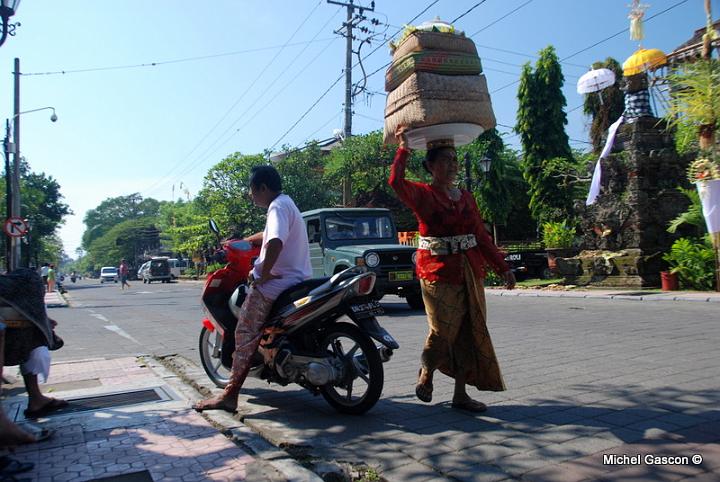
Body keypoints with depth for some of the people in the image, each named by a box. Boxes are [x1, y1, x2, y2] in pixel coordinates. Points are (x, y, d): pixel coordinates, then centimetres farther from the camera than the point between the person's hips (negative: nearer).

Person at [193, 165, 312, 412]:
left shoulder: (278, 206, -12)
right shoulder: (286, 203, 20)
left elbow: (275, 242, -31)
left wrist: (264, 273, -20)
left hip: (275, 282, -11)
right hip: (295, 278, 11)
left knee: (246, 335, -10)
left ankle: (229, 395, -10)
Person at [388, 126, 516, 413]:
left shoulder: (466, 197, 14)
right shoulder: (423, 194, -3)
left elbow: (482, 236, 15)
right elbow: (396, 181, -24)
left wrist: (502, 268, 12)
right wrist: (404, 148, -17)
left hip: (470, 272, 6)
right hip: (437, 272, -6)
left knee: (470, 334, 6)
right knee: (443, 332, -3)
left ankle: (461, 394, 18)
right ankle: (425, 375, 28)